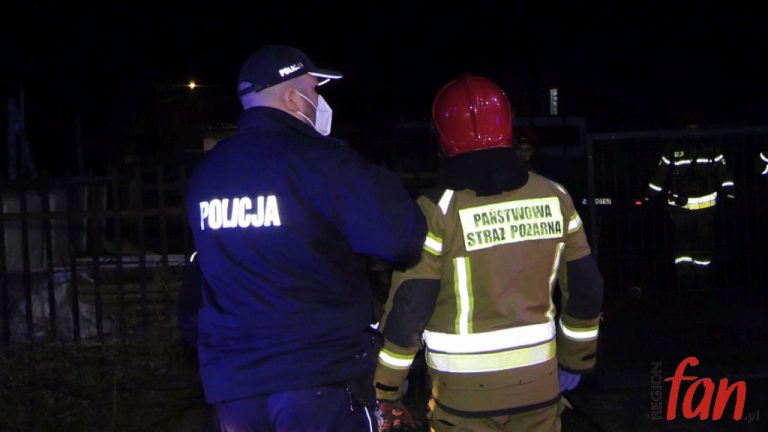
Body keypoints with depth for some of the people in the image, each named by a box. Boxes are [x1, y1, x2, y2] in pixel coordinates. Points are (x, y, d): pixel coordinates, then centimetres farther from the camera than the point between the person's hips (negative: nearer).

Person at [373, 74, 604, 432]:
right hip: (539, 384, 4)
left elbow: (407, 312, -13)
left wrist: (385, 393, -2)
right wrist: (576, 360, 21)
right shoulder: (554, 198, 0)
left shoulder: (438, 211, -13)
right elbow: (586, 289, 7)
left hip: (465, 394, -4)